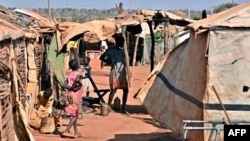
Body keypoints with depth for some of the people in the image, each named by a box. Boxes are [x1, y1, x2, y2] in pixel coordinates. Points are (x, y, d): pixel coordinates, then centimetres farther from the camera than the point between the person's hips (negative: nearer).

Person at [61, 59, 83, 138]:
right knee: (75, 115, -1)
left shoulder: (69, 74, 8)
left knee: (74, 114, 17)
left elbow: (65, 85, -3)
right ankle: (66, 131, -11)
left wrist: (72, 88, -8)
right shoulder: (78, 74, -12)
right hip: (76, 95, -7)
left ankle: (76, 132, 24)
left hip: (70, 94, 7)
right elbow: (77, 79, -36)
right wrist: (80, 84, -18)